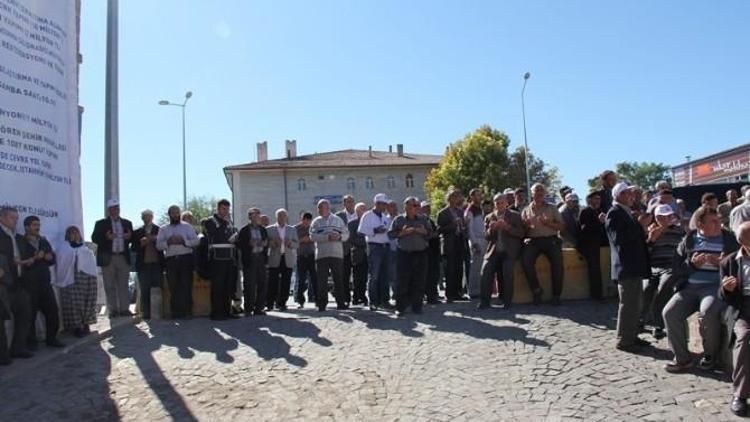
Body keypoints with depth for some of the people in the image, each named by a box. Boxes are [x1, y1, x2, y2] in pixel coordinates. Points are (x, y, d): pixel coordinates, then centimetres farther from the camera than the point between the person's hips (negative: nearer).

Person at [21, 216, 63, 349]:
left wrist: (49, 257, -3)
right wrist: (35, 258, -19)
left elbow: (52, 260, 18)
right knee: (30, 314, 1)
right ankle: (31, 342, 11)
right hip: (29, 284, -6)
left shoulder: (44, 242, 16)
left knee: (52, 310, 4)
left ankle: (52, 338, 15)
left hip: (45, 282, 6)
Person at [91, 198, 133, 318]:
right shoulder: (101, 224, 5)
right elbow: (94, 238, -3)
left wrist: (129, 236, -11)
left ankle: (124, 309, 6)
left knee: (123, 285, 3)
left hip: (123, 258, 2)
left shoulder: (127, 223, 14)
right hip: (108, 258, -2)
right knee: (110, 286, 2)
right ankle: (113, 310, 6)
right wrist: (106, 237, -20)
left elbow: (133, 238, 12)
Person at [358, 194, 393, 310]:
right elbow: (361, 230, -11)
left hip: (385, 247, 6)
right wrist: (375, 231, -16)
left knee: (384, 275, 8)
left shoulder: (386, 217, 18)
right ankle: (373, 302, 0)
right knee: (374, 276, -5)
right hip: (374, 247, -6)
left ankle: (384, 300, 14)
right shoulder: (367, 216, -1)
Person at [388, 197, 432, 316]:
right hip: (404, 253, -2)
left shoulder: (423, 219, 11)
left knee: (419, 281, 3)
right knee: (403, 281, -2)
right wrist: (402, 233, -14)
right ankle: (400, 307, 6)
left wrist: (424, 232, -6)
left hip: (420, 253, 3)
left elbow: (430, 232, 15)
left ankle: (417, 306, 14)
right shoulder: (398, 219, 3)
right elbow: (390, 234, 0)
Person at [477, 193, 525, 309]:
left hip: (509, 251, -2)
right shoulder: (489, 217, 15)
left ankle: (507, 301, -12)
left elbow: (521, 233, -1)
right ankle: (484, 301, -10)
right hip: (493, 251, 3)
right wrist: (491, 229, -11)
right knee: (486, 271, -17)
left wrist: (507, 227, -16)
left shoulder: (515, 215, 8)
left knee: (507, 272, -23)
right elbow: (486, 236, 11)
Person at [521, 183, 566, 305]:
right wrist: (526, 225, -9)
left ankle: (556, 294, -12)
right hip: (532, 240, 1)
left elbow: (561, 226, 8)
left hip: (550, 239, 0)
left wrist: (548, 223, -10)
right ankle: (536, 290, -13)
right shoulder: (526, 210, 19)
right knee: (526, 260, -28)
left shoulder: (552, 208, 16)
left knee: (557, 261, -25)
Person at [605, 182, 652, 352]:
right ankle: (623, 340, 2)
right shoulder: (614, 213, -12)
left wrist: (645, 233, 8)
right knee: (628, 304, -6)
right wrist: (639, 225, -20)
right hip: (626, 267, -10)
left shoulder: (628, 213, 17)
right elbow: (619, 238, -24)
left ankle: (632, 336, 25)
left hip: (635, 266, 10)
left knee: (635, 304, 15)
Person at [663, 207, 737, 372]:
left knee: (707, 312, -34)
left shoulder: (729, 239, 9)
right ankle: (682, 358, -5)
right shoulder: (689, 240, 12)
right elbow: (677, 268, 10)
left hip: (715, 287, -3)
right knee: (670, 312, -20)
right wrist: (691, 264, -9)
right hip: (689, 287, 3)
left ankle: (710, 355, -7)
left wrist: (721, 263, -12)